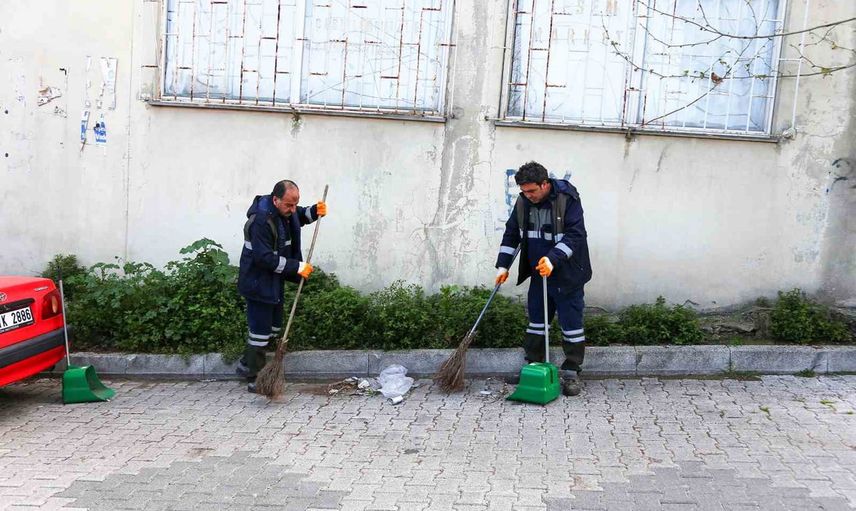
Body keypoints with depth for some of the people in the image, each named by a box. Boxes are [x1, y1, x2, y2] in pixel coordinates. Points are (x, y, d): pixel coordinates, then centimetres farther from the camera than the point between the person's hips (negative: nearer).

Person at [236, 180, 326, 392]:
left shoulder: (284, 211, 1)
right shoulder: (261, 221, -27)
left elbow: (298, 218, 25)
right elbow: (264, 258, -29)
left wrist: (314, 212, 3)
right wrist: (297, 267, -26)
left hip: (274, 282, 10)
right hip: (258, 283, -9)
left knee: (273, 327, 18)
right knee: (261, 331, -2)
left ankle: (246, 365, 33)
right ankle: (255, 379, 9)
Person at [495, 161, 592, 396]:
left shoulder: (568, 199, -18)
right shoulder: (523, 202, -1)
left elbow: (575, 235, -23)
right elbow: (512, 233, 10)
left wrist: (553, 259, -35)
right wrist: (503, 265, 3)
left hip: (567, 275, -6)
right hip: (538, 273, 6)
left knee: (571, 322, 0)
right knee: (536, 321, 13)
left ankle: (571, 373, 11)